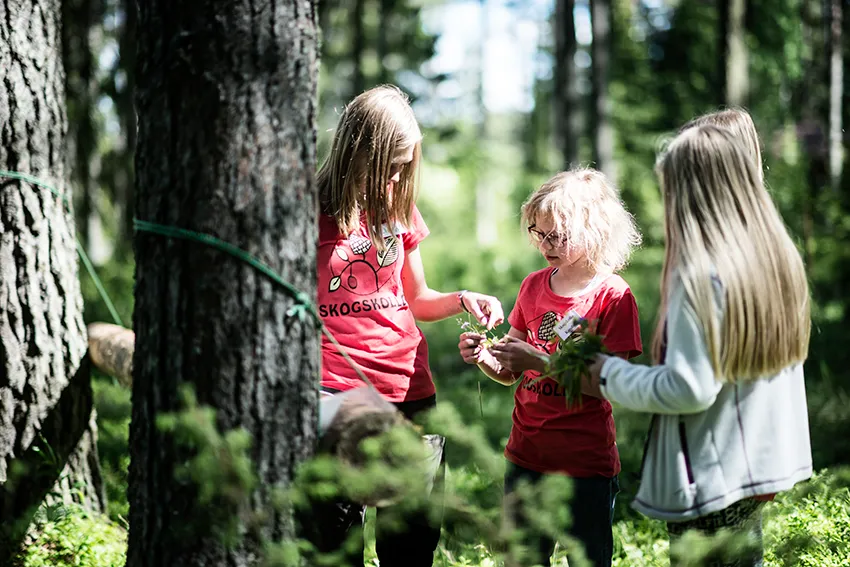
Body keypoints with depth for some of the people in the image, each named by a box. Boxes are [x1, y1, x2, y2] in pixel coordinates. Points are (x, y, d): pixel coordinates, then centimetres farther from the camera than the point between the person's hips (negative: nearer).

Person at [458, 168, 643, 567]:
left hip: (586, 462, -5)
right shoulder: (534, 286, 6)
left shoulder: (613, 297, -10)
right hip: (526, 457, 5)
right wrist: (483, 357, -10)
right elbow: (510, 373, 12)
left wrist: (540, 361, -24)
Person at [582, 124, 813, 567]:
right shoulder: (778, 259, 3)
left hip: (713, 480, -8)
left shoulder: (701, 273, -21)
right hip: (762, 462, 8)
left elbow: (690, 389, -22)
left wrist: (611, 376, -8)